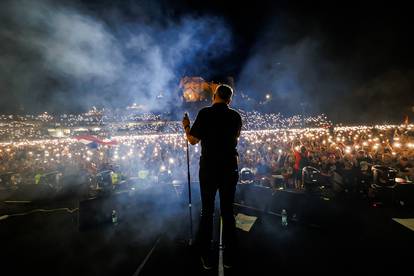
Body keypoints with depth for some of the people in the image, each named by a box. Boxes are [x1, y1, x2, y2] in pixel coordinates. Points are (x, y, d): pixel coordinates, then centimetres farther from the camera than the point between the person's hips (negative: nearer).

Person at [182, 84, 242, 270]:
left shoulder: (205, 113, -8)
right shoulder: (236, 116, 2)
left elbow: (193, 140, -6)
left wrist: (186, 126, 12)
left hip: (208, 168, -3)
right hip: (230, 168, 3)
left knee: (207, 211, 9)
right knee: (228, 211, 12)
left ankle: (207, 258, 17)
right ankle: (228, 258, 22)